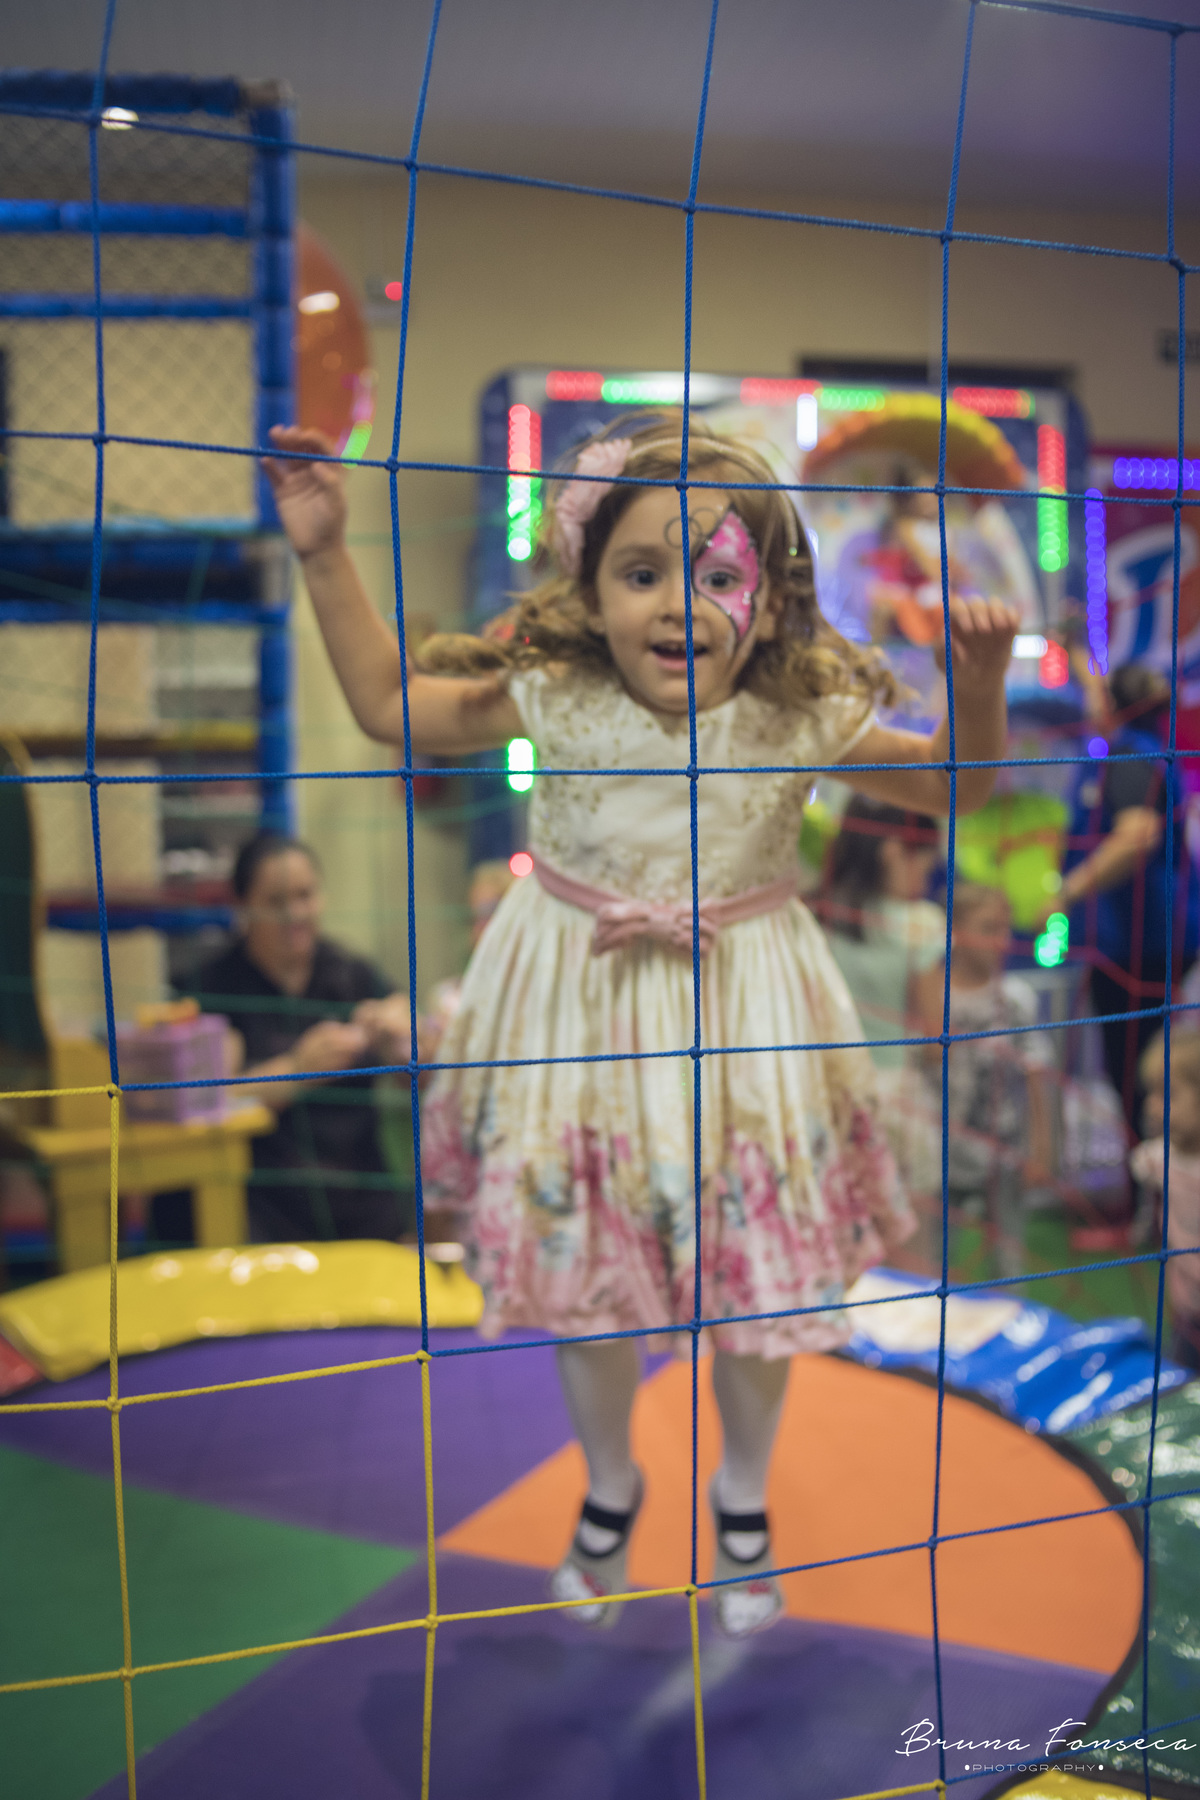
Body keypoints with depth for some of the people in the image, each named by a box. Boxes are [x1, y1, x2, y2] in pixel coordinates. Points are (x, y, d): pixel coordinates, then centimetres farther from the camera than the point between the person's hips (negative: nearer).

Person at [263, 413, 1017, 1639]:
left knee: (755, 1286, 12)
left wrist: (978, 686, -21)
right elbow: (388, 703, -3)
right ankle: (609, 1490, 43)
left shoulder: (803, 721, -13)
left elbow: (949, 785, -3)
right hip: (580, 1022, 1)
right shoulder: (553, 698, -13)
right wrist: (325, 557, -9)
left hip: (738, 1031, 0)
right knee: (583, 1280, 14)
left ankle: (742, 1500, 42)